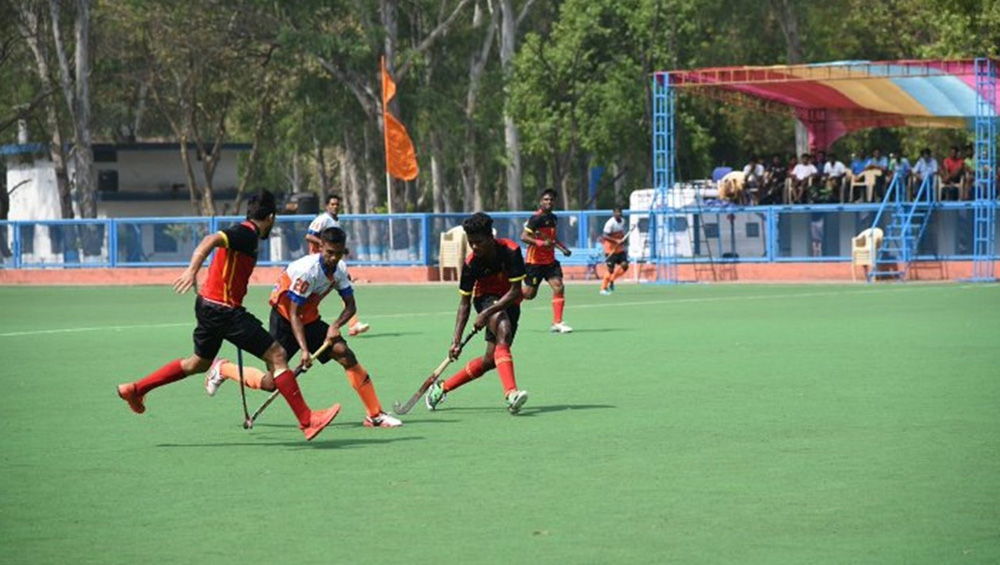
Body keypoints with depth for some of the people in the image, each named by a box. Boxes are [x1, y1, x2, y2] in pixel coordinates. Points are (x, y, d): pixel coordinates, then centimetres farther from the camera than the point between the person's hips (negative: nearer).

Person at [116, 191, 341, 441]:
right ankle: (307, 420, -7)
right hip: (224, 310, -10)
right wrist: (192, 270, -45)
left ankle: (134, 389, 33)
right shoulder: (246, 233, -15)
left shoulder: (244, 233, 13)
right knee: (277, 355, -8)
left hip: (209, 305, 10)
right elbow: (211, 240, -30)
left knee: (199, 363, 27)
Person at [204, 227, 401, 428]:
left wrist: (336, 325, -22)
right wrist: (304, 349, -33)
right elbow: (294, 314, -26)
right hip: (284, 319, -6)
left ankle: (375, 415, -9)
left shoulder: (340, 270, -7)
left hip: (310, 319, 6)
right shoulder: (307, 270, -28)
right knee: (271, 383, -7)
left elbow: (350, 306, -1)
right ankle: (222, 369, 20)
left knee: (346, 355, -14)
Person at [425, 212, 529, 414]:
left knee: (489, 361, -2)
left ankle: (442, 387, 15)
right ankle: (511, 394, -46)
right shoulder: (471, 263, -19)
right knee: (503, 331, -34)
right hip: (486, 298, -2)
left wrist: (487, 313, -32)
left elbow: (515, 291, -23)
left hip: (509, 303, 2)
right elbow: (465, 303, -12)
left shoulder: (511, 251, -24)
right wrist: (456, 340, -19)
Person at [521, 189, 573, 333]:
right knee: (529, 293, 0)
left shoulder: (553, 218, 10)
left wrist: (562, 248, 15)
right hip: (535, 261, -6)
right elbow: (524, 237, -20)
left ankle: (557, 323, -8)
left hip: (550, 260, 6)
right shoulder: (536, 218, -14)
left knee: (558, 287, -10)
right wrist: (541, 243, -31)